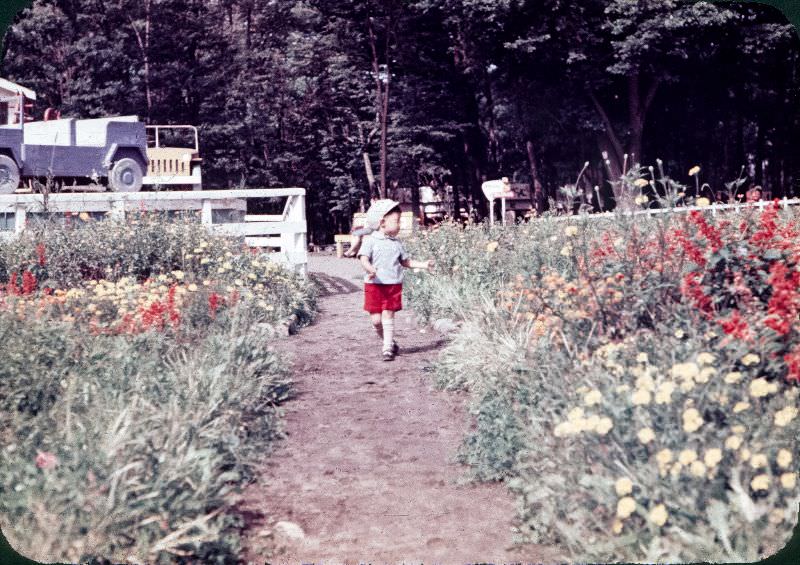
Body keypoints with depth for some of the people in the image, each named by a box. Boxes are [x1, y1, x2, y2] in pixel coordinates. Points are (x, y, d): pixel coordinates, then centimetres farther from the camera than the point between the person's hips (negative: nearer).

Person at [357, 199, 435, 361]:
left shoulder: (396, 243, 11)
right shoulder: (370, 240, -4)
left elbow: (406, 261, 20)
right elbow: (364, 258, -15)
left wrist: (423, 265, 10)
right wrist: (370, 269, -34)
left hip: (394, 285, 3)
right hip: (374, 284, -2)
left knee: (388, 316, -1)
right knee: (376, 319, 0)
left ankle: (387, 348, 3)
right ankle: (390, 342, 21)